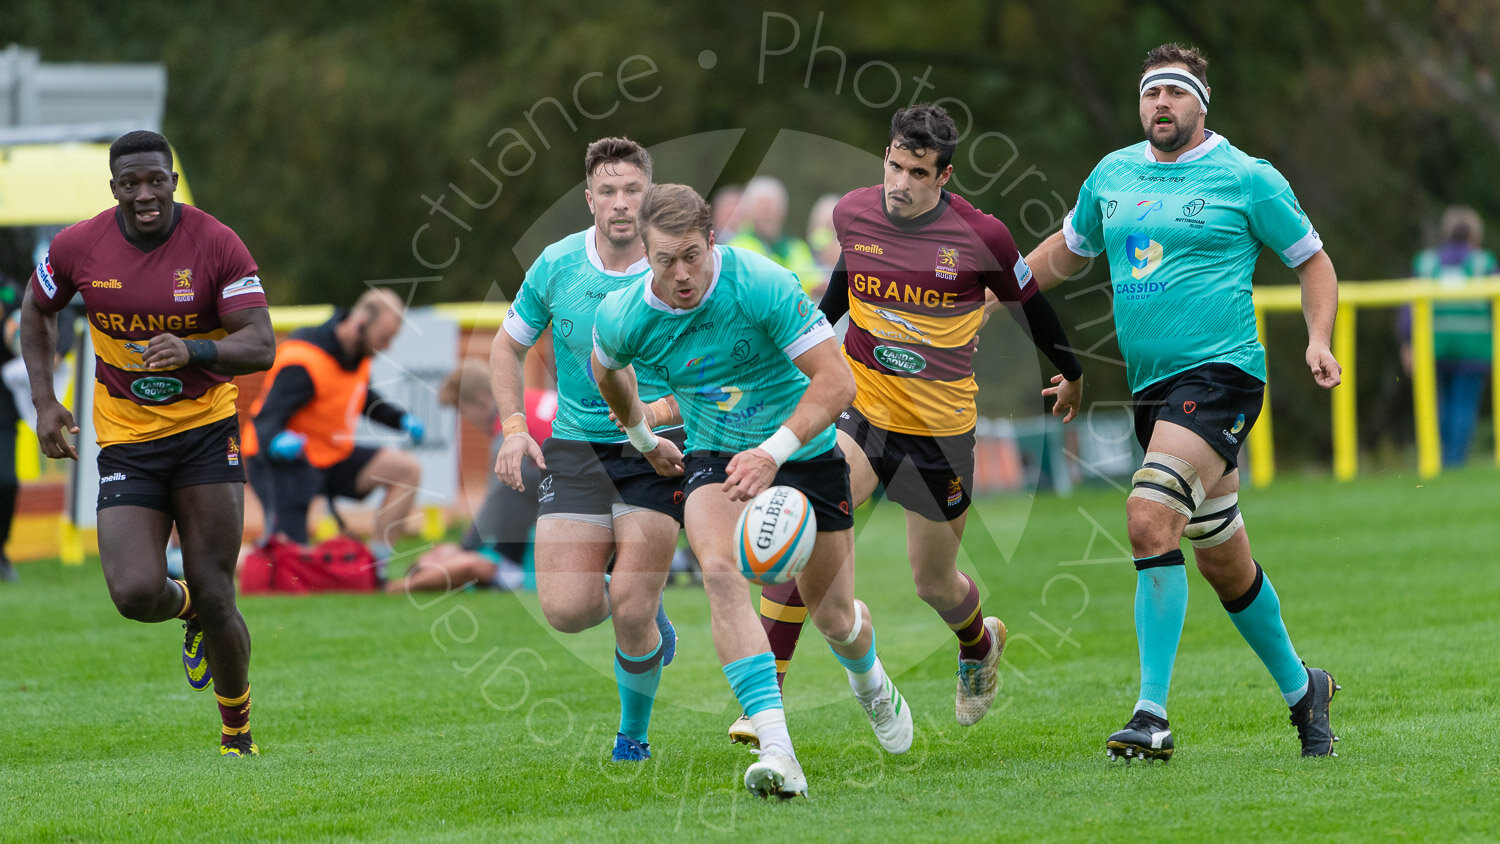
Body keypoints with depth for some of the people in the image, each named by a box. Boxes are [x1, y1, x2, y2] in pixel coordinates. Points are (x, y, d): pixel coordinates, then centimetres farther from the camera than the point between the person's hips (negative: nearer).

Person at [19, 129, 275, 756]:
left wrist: (192, 351, -34)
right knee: (135, 592, -17)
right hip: (125, 442, 2)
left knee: (213, 597, -7)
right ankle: (189, 611, 21)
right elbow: (36, 310, 17)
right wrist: (44, 401, 7)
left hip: (205, 429, -1)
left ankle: (237, 733, 13)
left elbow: (260, 346, -15)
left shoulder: (216, 245, -10)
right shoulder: (79, 247, -3)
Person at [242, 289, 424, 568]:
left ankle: (375, 566, -3)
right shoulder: (303, 362, -26)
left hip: (330, 456, 9)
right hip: (286, 462, -9)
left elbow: (362, 398, 23)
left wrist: (402, 419, 7)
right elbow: (266, 420, -30)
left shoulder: (359, 351, 2)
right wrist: (277, 443, -54)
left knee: (407, 469, -5)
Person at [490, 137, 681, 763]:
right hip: (575, 446, 2)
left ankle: (634, 733, 15)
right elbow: (508, 346, 13)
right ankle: (645, 612, 24)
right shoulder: (557, 265, -2)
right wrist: (514, 426, -1)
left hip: (656, 448, -2)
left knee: (630, 610, -12)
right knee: (566, 609, -12)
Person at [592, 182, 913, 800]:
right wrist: (643, 437, 21)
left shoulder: (762, 285, -27)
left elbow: (836, 382, -27)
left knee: (833, 618, 8)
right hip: (714, 458, 1)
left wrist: (772, 453, -38)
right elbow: (608, 367, 11)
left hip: (803, 450, -1)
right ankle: (777, 750, -37)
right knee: (721, 573, -30)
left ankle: (870, 682, 49)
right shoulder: (622, 317, -16)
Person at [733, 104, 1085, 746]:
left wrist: (1070, 371, 20)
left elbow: (1026, 301, 6)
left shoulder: (979, 235, -12)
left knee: (933, 583, 10)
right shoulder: (852, 214, -5)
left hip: (942, 428, -1)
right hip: (860, 409, 1)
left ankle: (980, 644, 48)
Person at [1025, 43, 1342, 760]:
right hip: (1152, 389, 6)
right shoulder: (1112, 176, 12)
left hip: (1221, 375, -6)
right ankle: (1299, 687, 34)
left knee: (1150, 517, -24)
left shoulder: (1247, 178, -2)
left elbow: (1312, 261, 6)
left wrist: (1319, 341, -8)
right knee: (1224, 562, 14)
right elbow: (1065, 251, 28)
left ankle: (1152, 715, -24)